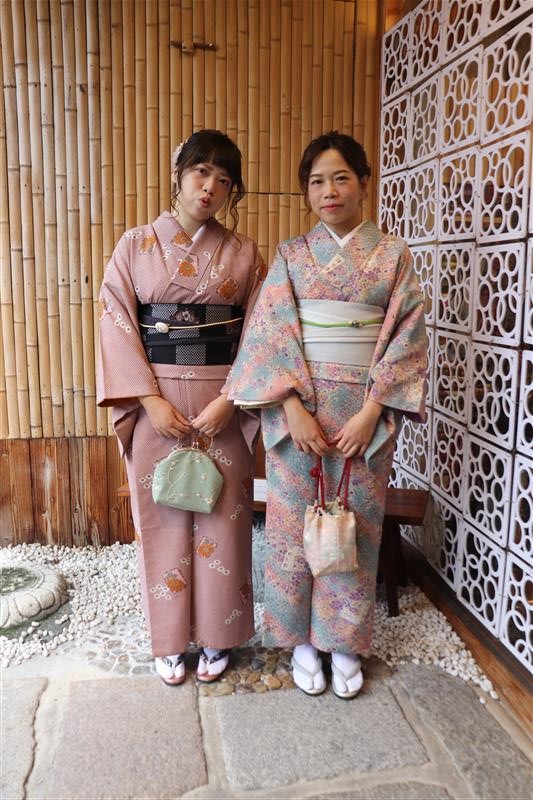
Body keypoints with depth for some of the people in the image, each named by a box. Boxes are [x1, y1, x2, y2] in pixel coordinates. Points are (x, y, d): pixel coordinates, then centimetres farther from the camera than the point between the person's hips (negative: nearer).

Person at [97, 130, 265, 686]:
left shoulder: (243, 253, 4)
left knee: (222, 519, 7)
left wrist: (229, 400, -12)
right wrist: (152, 400, -12)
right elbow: (117, 325, -3)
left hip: (222, 404, 1)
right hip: (157, 403, 0)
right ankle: (171, 641, 26)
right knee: (163, 520, 7)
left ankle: (216, 637, 27)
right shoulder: (135, 245, 2)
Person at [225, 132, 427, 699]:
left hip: (365, 411, 0)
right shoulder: (291, 256, 4)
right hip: (297, 409, 1)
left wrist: (371, 411, -13)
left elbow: (406, 336, -3)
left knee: (355, 525, 8)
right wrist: (294, 408, -16)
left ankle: (345, 643, 27)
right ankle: (302, 641, 26)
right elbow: (269, 334, -5)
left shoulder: (393, 255, 3)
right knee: (296, 522, 6)